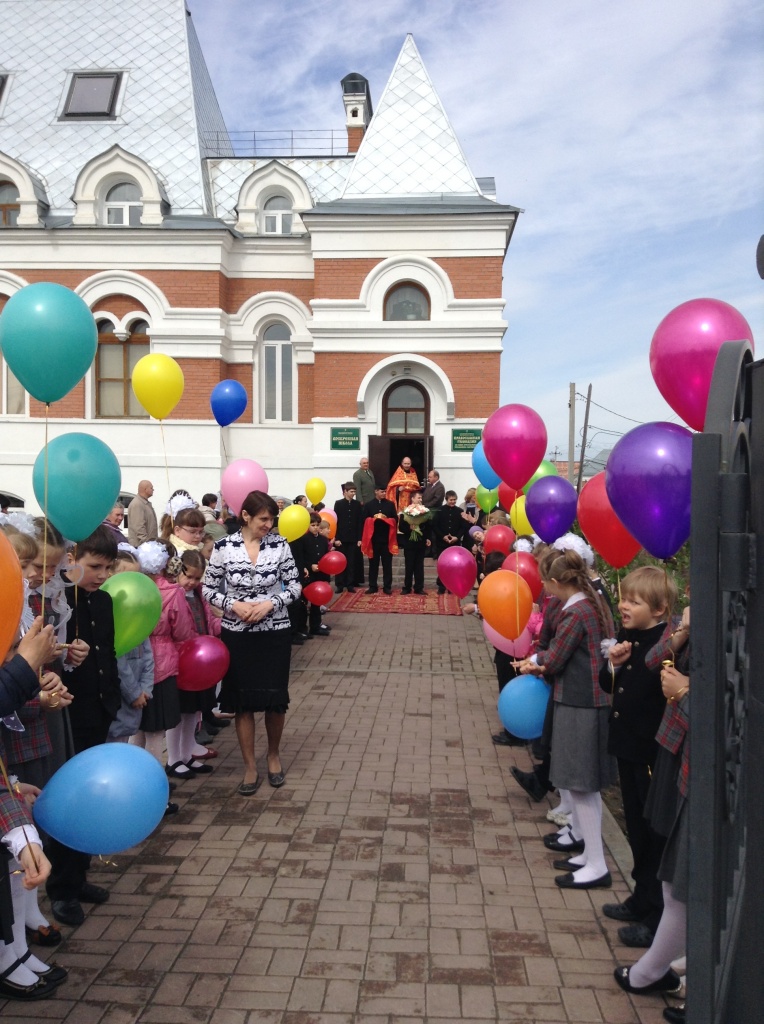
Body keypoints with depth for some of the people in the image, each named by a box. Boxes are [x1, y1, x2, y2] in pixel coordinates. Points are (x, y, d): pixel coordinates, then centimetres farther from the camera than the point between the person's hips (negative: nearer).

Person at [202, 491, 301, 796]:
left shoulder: (279, 544, -4)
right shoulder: (224, 547, -6)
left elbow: (295, 586, 0)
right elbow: (207, 589, 0)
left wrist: (271, 603, -16)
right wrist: (233, 605, -16)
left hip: (275, 633, 1)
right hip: (237, 634, 0)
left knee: (276, 699, 7)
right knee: (243, 702, 7)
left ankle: (273, 755, 33)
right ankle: (250, 766, 23)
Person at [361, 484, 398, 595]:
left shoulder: (390, 504, 8)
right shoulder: (368, 505, 6)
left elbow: (395, 520, 3)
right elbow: (365, 520, 1)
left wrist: (386, 519, -14)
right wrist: (373, 519, -15)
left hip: (387, 538, 0)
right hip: (373, 538, 0)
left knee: (387, 563, 2)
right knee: (373, 563, 6)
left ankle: (387, 587, 7)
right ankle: (372, 586, 12)